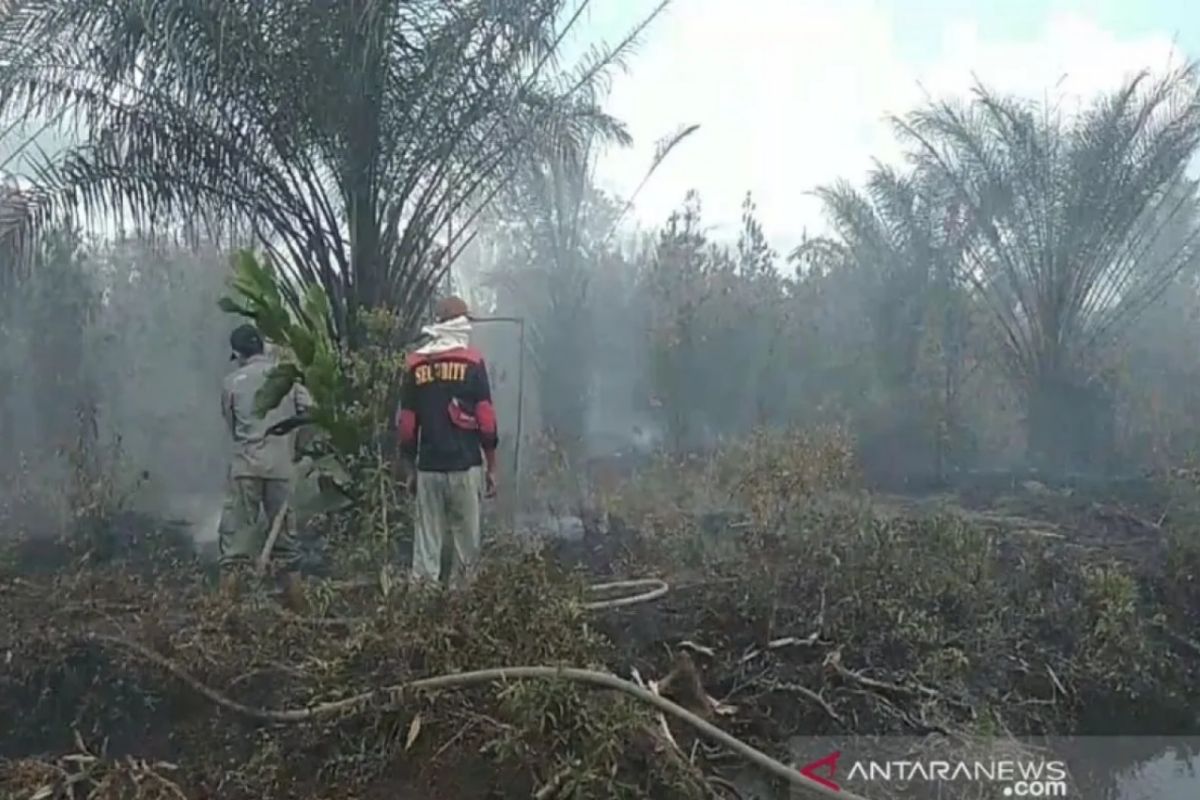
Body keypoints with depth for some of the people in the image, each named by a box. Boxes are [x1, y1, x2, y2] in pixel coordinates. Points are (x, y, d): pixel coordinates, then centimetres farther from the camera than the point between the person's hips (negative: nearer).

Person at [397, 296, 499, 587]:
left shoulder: (415, 365, 6)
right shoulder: (472, 362, -3)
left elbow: (406, 425, 7)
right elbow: (486, 421, -6)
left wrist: (410, 470, 16)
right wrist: (491, 467, 2)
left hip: (428, 467, 3)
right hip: (465, 466, -3)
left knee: (426, 542, 6)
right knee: (467, 541, 7)